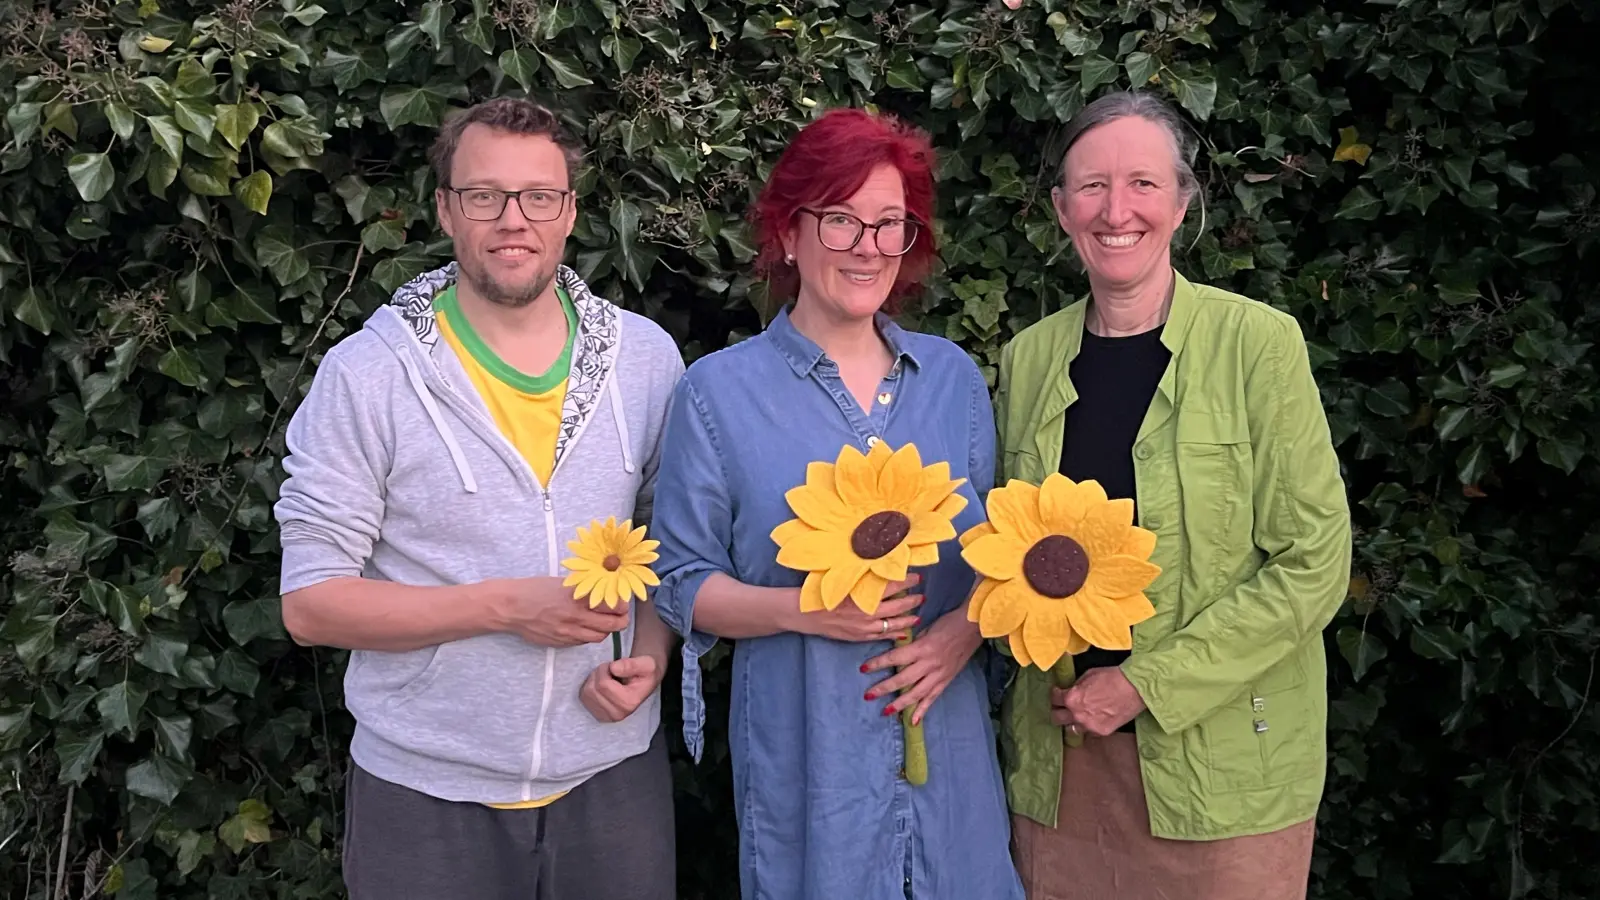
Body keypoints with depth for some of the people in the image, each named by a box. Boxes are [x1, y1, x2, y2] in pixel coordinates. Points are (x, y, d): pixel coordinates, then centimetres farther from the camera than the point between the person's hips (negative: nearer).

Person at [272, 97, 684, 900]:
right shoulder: (365, 375, -10)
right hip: (424, 794, -2)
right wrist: (506, 606, -20)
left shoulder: (647, 357, 0)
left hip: (614, 773, 3)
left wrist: (651, 653, -9)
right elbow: (311, 602, -11)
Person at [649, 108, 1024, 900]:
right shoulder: (720, 392, -6)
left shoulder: (954, 377, 4)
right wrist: (802, 609, -20)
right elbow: (682, 585, -4)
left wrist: (967, 625, -11)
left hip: (949, 743, 3)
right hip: (804, 753, -3)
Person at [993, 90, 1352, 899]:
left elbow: (1313, 565, -11)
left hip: (1224, 763, -3)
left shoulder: (1258, 343, -9)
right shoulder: (1027, 357, 3)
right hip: (1056, 760, 3)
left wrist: (1146, 685, -14)